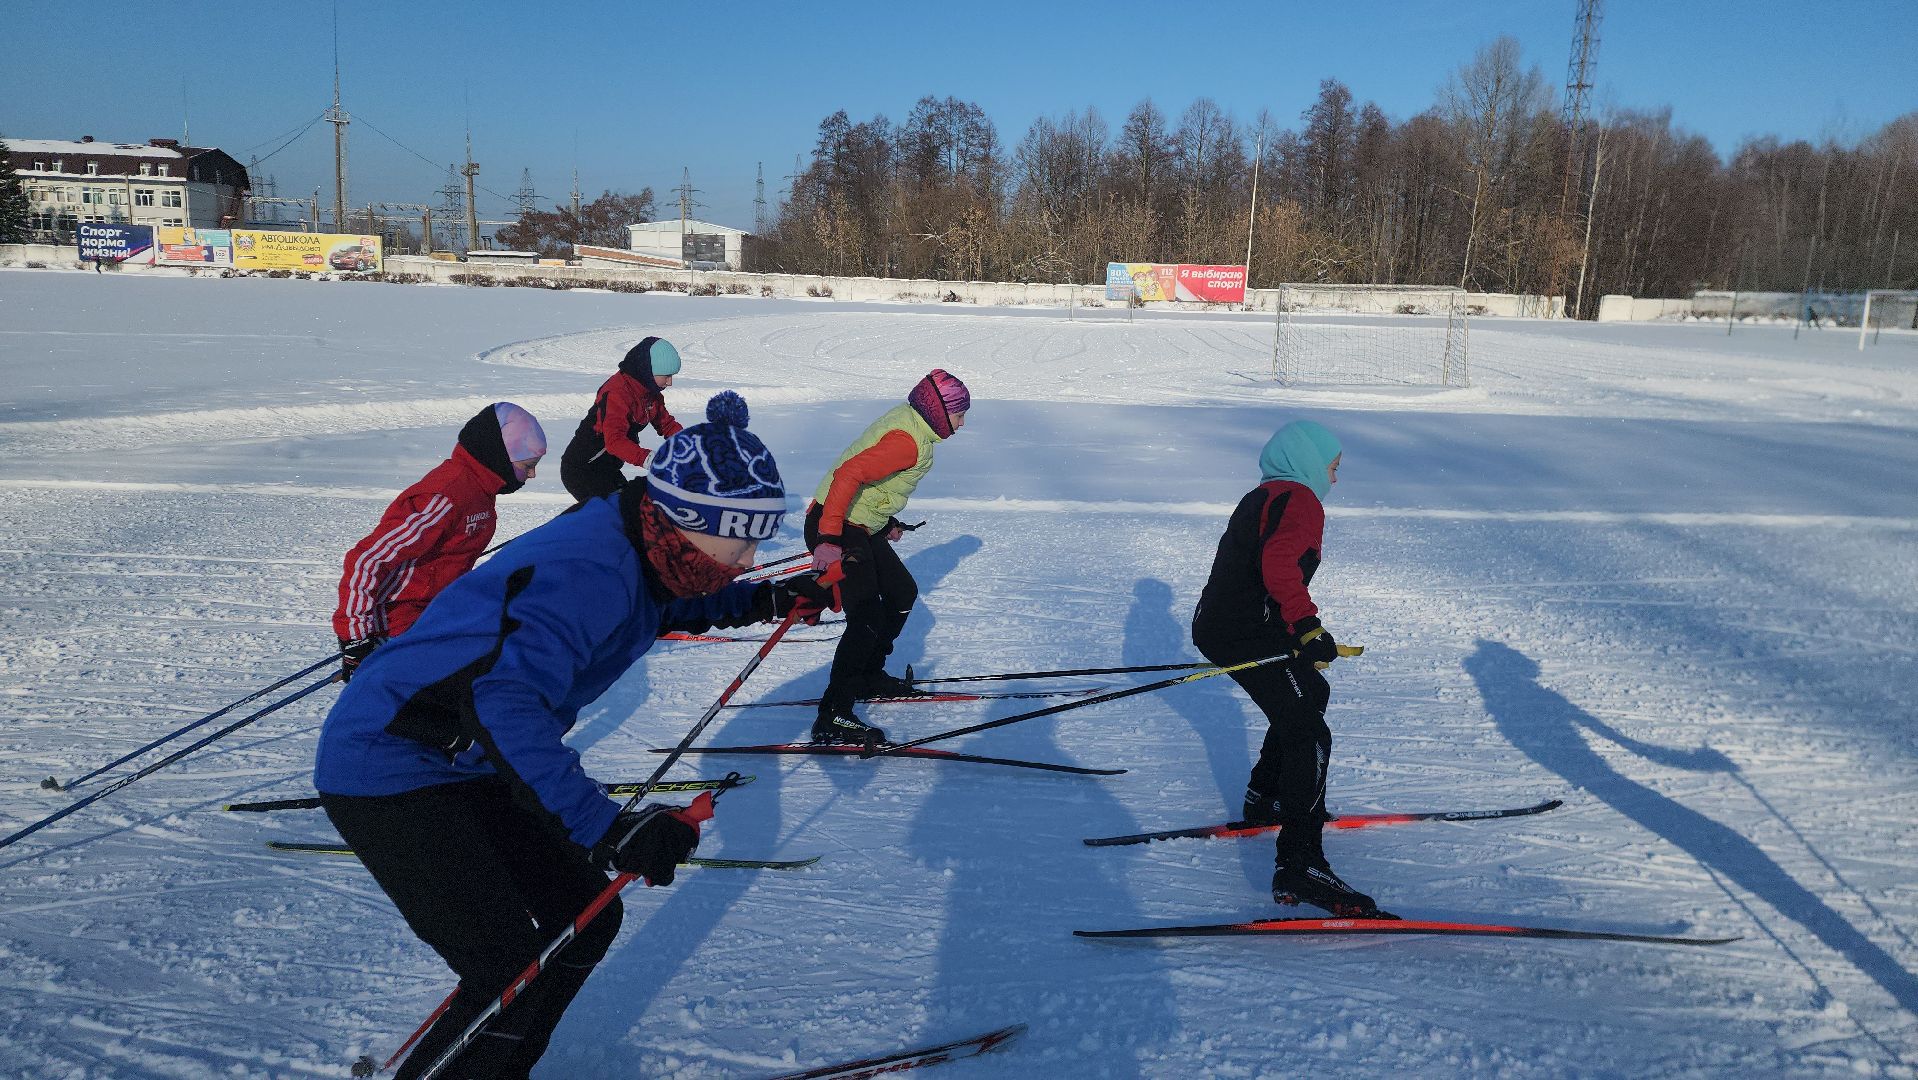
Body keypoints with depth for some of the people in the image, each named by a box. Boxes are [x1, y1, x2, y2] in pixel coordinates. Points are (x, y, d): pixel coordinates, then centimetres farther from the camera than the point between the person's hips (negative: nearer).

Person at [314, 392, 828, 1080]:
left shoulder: (639, 552, -2)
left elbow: (677, 603, 24)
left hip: (472, 762, 9)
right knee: (509, 980, -12)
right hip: (388, 773, -9)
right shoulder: (590, 570, -30)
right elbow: (500, 700, -42)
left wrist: (765, 601, 10)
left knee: (586, 921, 11)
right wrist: (605, 828, -46)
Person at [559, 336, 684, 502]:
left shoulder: (650, 392, 3)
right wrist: (647, 459, -51)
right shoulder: (617, 392, -27)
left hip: (607, 469, 9)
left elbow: (666, 423, 10)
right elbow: (615, 440, -38)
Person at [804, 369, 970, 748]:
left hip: (863, 527, 11)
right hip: (835, 531, -11)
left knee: (903, 593, 21)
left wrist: (887, 522, 28)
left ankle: (869, 676, 34)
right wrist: (829, 539, -35)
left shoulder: (909, 423, 9)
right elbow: (848, 475, -32)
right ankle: (832, 719, -13)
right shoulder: (907, 440, -23)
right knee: (868, 619, -15)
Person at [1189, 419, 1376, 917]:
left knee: (1311, 694, 29)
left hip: (1221, 627, 11)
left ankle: (1265, 797, 38)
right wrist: (1309, 628, -30)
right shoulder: (1300, 499, -10)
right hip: (1247, 637, -11)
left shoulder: (1263, 497, 22)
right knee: (1309, 736, -13)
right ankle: (1299, 866, -18)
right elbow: (1279, 566, -29)